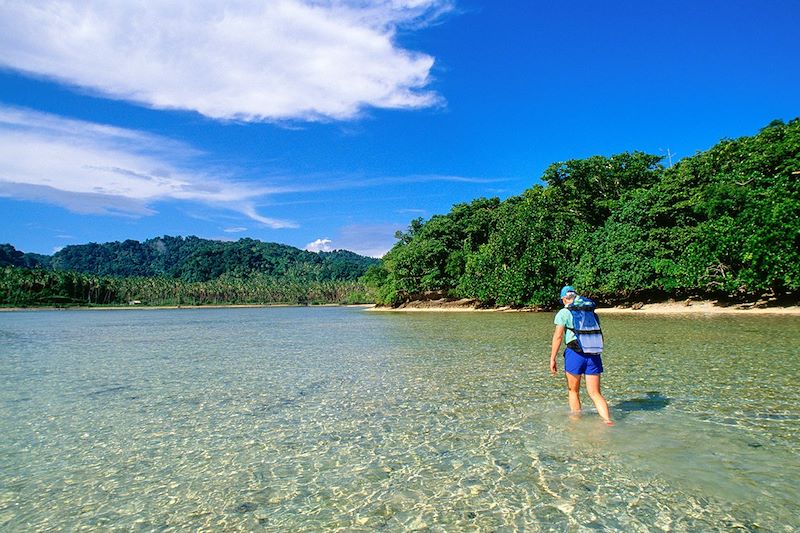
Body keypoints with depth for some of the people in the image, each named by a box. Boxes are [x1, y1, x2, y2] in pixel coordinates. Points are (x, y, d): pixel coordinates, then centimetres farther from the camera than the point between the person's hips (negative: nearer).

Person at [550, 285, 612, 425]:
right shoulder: (590, 311, 17)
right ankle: (608, 421, -9)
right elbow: (599, 335, 18)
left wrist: (552, 359, -5)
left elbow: (558, 336, -6)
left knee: (574, 392, 13)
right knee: (595, 394, 7)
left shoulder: (564, 313, 1)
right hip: (594, 354, 4)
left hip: (575, 354, -4)